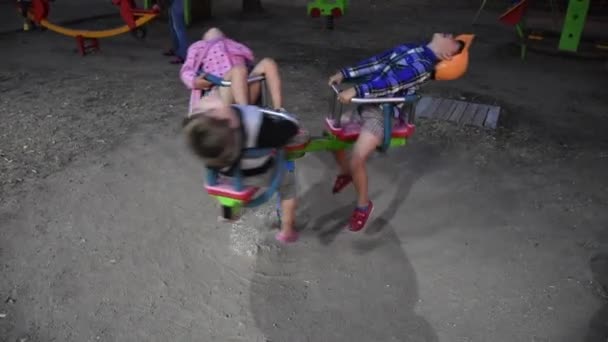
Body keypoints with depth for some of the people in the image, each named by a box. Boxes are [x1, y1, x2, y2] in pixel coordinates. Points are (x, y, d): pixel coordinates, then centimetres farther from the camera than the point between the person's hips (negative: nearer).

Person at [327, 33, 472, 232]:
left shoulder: (424, 65, -15)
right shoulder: (408, 48, 10)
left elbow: (392, 83, -27)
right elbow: (376, 63, 12)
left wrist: (356, 91, -34)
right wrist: (345, 73, 6)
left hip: (382, 113, -9)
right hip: (365, 103, 9)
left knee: (356, 161, -17)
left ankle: (363, 205, 9)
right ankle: (346, 172, 42)